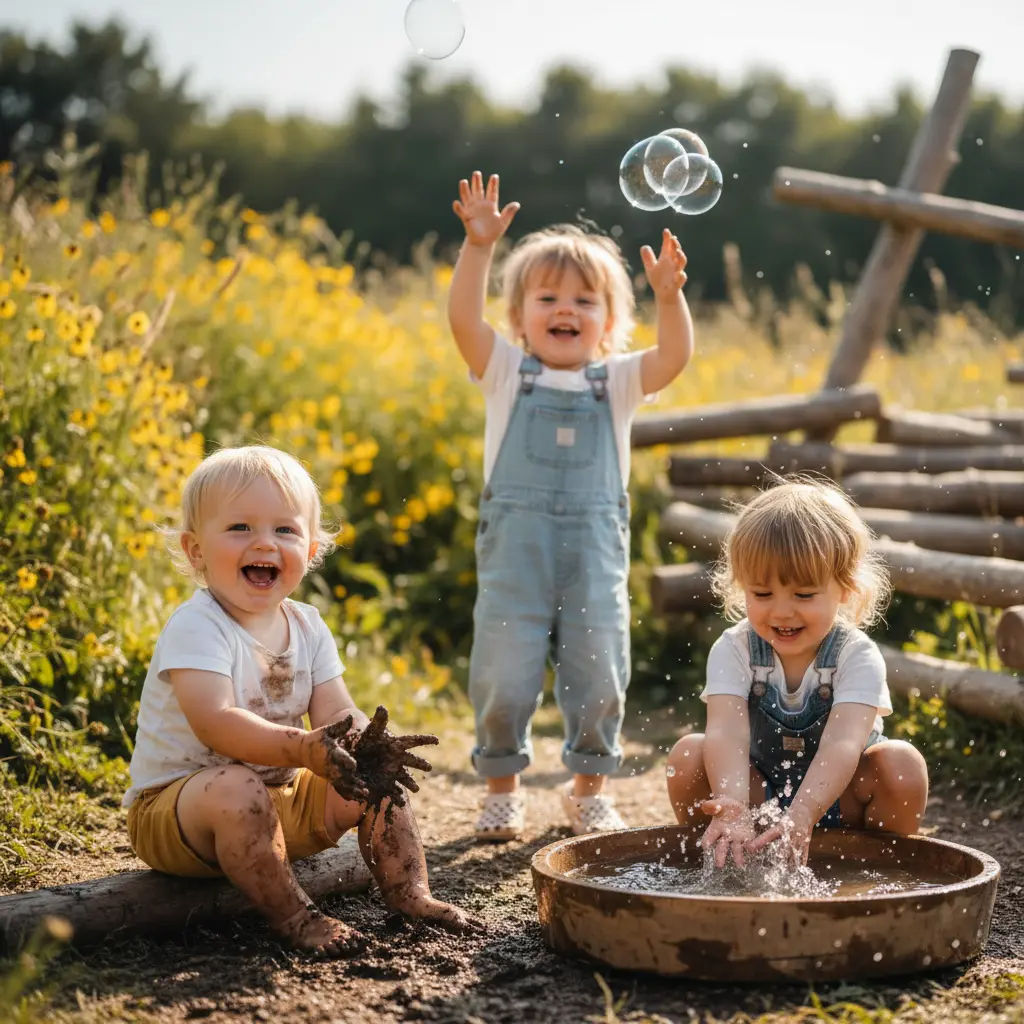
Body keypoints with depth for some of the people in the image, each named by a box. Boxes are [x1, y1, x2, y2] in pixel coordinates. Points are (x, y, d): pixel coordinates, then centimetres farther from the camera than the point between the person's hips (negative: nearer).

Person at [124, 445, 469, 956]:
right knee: (238, 790, -37)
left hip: (279, 800, 7)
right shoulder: (195, 627, -21)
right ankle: (292, 915, -22)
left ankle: (407, 891, 6)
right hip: (172, 805, -7)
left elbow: (337, 715, -8)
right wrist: (305, 749, -47)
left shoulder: (307, 627, 2)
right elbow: (215, 723, -35)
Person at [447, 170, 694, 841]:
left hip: (596, 554, 1)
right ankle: (503, 790, 21)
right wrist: (479, 247, -23)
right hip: (515, 552, -1)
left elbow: (675, 357, -8)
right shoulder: (506, 372, 5)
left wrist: (669, 297, -25)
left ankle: (590, 789, 27)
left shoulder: (617, 382, 8)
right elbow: (463, 319, -10)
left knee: (598, 680, 7)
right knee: (503, 681, 1)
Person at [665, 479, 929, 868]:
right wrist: (732, 808, -52)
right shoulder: (734, 650, -14)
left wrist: (801, 815, -54)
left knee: (902, 763, -29)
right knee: (688, 754, -24)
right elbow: (726, 732, -31)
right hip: (759, 793, 1)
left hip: (838, 798, -1)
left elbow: (842, 743, -36)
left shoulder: (857, 656, -19)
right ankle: (719, 861, -4)